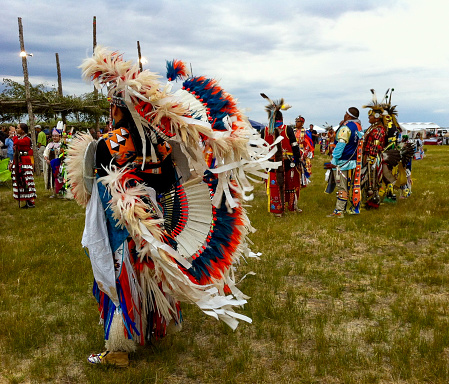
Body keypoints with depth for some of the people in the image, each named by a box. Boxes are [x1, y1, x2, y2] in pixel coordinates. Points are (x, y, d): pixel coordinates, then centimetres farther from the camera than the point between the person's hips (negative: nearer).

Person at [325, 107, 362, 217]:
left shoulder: (346, 127, -15)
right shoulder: (358, 127, 11)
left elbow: (340, 145, -21)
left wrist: (334, 161, -19)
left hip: (342, 163, -8)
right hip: (353, 161, 8)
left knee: (341, 187, -6)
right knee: (351, 185, 15)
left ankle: (339, 211, -3)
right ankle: (352, 208, 23)